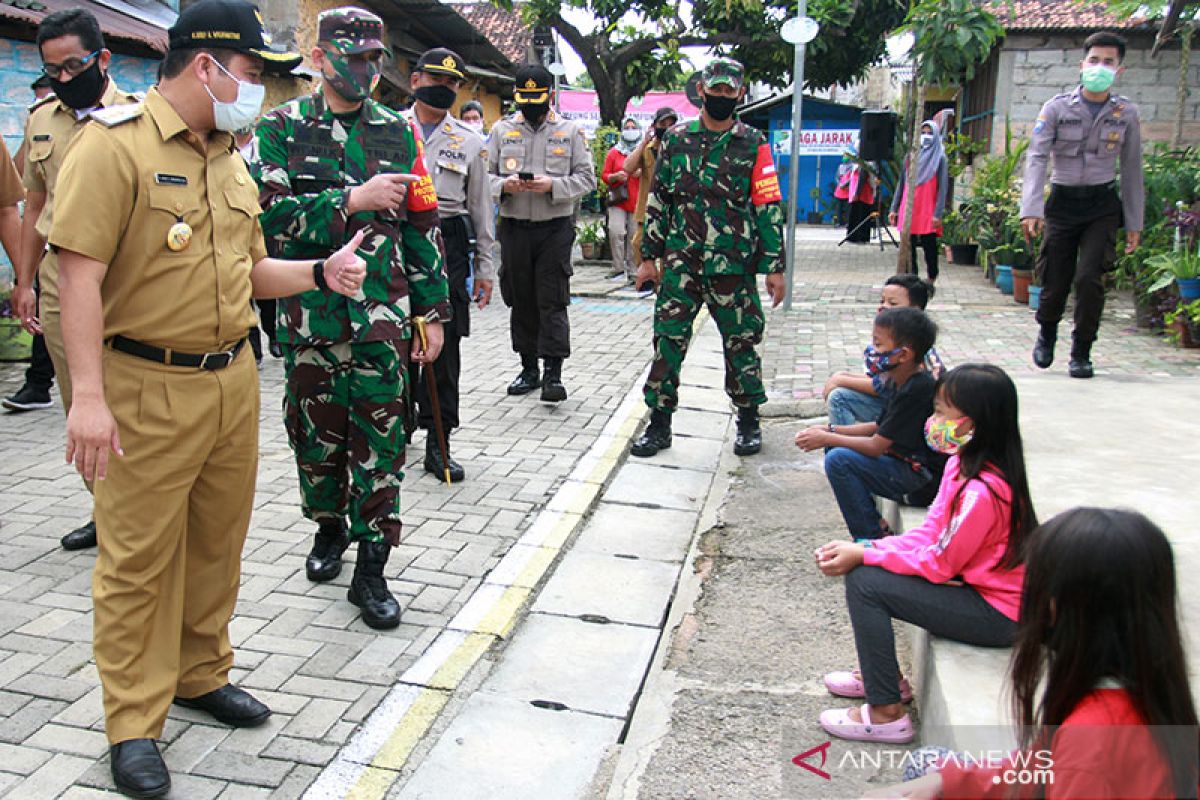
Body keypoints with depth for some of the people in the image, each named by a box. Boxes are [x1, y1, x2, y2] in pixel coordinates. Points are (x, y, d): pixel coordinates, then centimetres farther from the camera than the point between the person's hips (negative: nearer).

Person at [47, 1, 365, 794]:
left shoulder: (230, 158, 13)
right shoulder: (115, 142, -11)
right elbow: (81, 272, -17)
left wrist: (320, 273, 3)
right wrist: (89, 395, -22)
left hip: (234, 380, 7)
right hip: (146, 389, -7)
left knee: (218, 542, 17)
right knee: (140, 558, 4)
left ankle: (202, 673, 36)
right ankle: (135, 723, 19)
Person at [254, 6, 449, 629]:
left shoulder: (397, 132, 8)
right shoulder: (280, 128, 2)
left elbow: (422, 226, 8)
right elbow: (268, 214, -12)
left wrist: (432, 312, 5)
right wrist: (352, 200, -19)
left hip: (381, 315, 1)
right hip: (308, 312, 0)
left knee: (380, 438, -1)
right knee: (315, 432, 12)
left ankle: (371, 570, 9)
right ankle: (329, 527, 37)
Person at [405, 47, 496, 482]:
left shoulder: (470, 143, 11)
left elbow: (481, 209, 12)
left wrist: (485, 268, 8)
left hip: (448, 246, 0)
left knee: (445, 344, 1)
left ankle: (438, 442, 8)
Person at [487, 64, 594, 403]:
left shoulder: (570, 131, 4)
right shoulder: (502, 130, 9)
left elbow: (586, 178, 1)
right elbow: (484, 174, 9)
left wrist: (552, 185, -16)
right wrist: (504, 185, -13)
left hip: (555, 227, -3)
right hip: (514, 227, 3)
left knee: (553, 301, -6)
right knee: (520, 301, 9)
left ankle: (553, 373, -5)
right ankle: (529, 368, 20)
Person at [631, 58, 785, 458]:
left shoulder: (753, 144, 4)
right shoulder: (676, 139, 9)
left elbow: (768, 207, 2)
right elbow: (658, 200, 12)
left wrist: (774, 267, -2)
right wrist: (649, 257, 8)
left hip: (733, 265, -1)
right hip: (680, 264, 2)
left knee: (741, 343, 7)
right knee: (668, 342, 0)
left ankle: (748, 421, 24)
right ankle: (659, 423, 11)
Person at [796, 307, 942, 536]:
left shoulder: (917, 390, -25)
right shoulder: (901, 382, 5)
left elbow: (876, 446, -22)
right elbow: (879, 427, 14)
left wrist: (826, 438, -12)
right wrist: (830, 430, 4)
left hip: (920, 473, -10)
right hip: (904, 462, 10)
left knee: (838, 459, -21)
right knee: (834, 446, 11)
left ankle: (874, 539, -9)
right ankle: (875, 523, 10)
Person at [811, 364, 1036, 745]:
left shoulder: (982, 492, -29)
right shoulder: (963, 464, 0)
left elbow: (938, 564, -21)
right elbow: (929, 533, 2)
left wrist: (862, 554, -14)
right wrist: (861, 548, -9)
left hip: (995, 613, -9)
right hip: (970, 581, 9)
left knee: (864, 583, -17)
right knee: (864, 566, 6)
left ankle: (887, 713, -5)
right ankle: (884, 676, 22)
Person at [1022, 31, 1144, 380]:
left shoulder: (1126, 113, 4)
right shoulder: (1057, 108, -3)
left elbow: (1131, 169, 9)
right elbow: (1036, 157, -12)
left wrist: (1134, 223, 8)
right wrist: (1031, 208, -25)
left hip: (1102, 205, 1)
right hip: (1062, 202, 0)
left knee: (1090, 278, -13)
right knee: (1055, 281, 2)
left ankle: (1081, 352, 3)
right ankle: (1047, 334, 34)